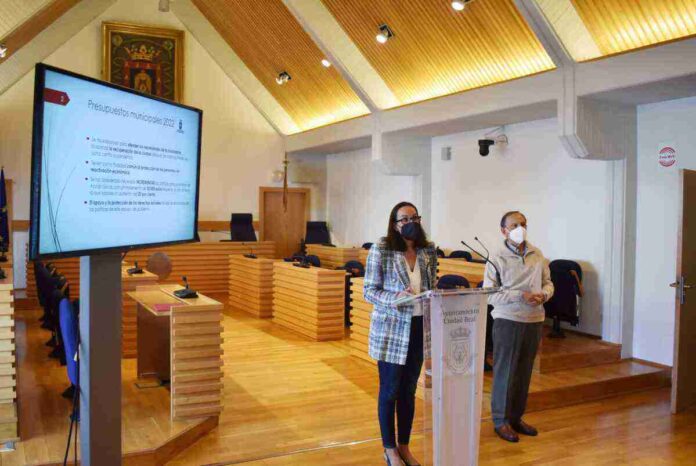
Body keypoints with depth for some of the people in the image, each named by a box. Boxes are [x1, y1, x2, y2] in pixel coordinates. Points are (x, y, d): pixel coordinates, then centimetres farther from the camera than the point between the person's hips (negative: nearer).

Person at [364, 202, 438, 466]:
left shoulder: (428, 252, 5)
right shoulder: (381, 251, -9)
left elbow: (432, 288, 12)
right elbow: (369, 292, -8)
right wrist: (396, 297, -24)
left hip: (419, 327, 4)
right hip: (391, 329, -4)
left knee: (409, 391, 14)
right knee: (390, 391, 7)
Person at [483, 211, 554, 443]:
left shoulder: (537, 255, 7)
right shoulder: (497, 258, -8)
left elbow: (548, 283, 13)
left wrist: (544, 294, -10)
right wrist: (520, 296, -21)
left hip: (534, 320, 5)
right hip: (508, 320, -5)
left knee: (524, 371, 13)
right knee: (505, 371, 2)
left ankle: (516, 417, 28)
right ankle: (501, 420, 17)